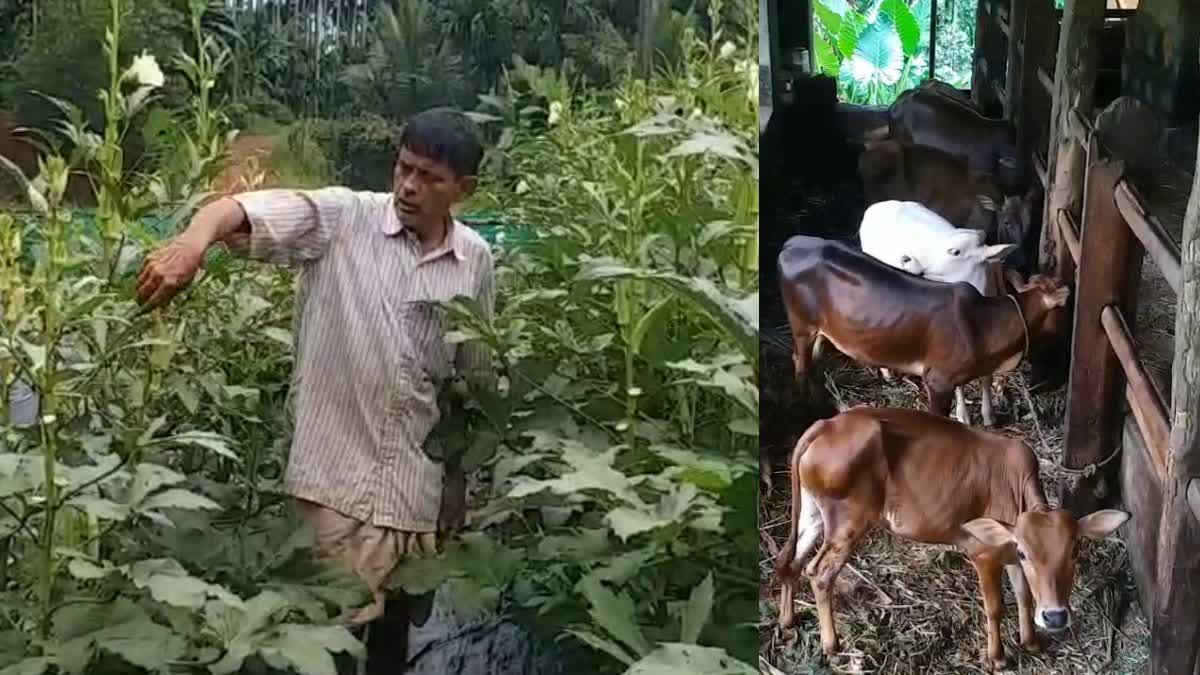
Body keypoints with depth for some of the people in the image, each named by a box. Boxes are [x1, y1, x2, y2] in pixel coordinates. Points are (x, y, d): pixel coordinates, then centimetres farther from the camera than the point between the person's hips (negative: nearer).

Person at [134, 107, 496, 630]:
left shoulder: (475, 261, 4)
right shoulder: (341, 219, -7)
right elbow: (244, 211, -23)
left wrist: (461, 482, 15)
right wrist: (193, 241, -45)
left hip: (420, 488, 4)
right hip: (337, 478, -3)